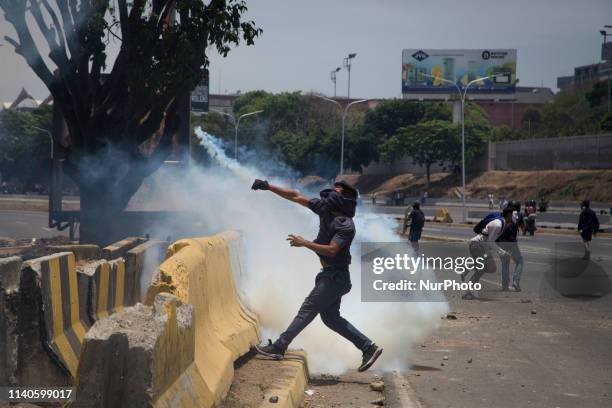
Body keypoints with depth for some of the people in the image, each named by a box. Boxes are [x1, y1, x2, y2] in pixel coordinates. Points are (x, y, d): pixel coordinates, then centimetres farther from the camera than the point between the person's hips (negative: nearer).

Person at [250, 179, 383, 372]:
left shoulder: (346, 226, -19)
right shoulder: (324, 208, 3)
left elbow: (331, 250, -29)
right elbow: (296, 197, 4)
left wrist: (304, 243, -25)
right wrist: (268, 186, 1)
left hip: (335, 276, -9)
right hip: (329, 274, 9)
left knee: (308, 309, -7)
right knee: (331, 317, 11)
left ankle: (279, 347, -4)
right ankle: (368, 348, 13)